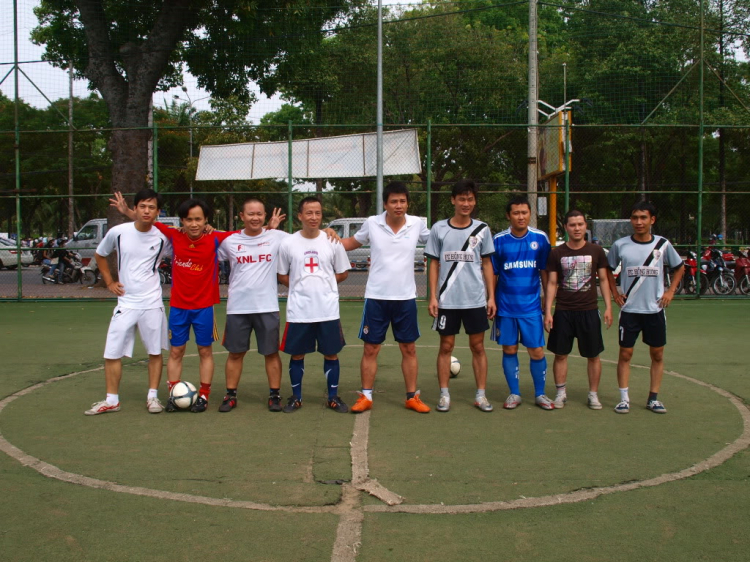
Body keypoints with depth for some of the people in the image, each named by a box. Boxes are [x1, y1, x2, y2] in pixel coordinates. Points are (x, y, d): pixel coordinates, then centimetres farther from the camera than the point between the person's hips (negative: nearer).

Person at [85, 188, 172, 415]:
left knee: (155, 352, 5)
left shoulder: (162, 237, -5)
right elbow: (99, 255, 13)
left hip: (152, 303, -1)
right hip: (125, 302, 1)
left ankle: (153, 396, 20)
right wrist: (109, 282, 6)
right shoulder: (118, 232, -4)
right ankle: (111, 400, 16)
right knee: (112, 353, 2)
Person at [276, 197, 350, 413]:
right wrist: (302, 286, -4)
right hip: (298, 311, 0)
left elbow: (342, 273, 8)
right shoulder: (288, 243, 0)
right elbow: (282, 276, 8)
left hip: (328, 310, 0)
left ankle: (333, 397, 20)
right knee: (297, 354, 8)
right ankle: (296, 397, 23)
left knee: (331, 354, 7)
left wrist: (322, 283, -2)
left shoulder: (332, 242, 1)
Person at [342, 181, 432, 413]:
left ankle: (412, 397, 19)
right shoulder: (372, 223, -4)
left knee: (409, 349, 8)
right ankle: (366, 397, 15)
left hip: (406, 298, 1)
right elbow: (352, 243, 12)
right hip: (376, 297, -1)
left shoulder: (417, 224, -3)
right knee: (370, 349, 4)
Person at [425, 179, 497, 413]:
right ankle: (444, 395, 14)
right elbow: (434, 264, 4)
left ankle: (481, 395, 14)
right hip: (447, 300, -1)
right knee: (446, 346, 5)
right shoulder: (439, 229, 2)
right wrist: (433, 297, -3)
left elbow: (487, 264, 8)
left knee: (478, 346, 6)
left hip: (476, 299, 1)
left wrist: (491, 296, 2)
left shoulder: (482, 229, 4)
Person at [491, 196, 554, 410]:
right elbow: (492, 274, 5)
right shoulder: (499, 240, -1)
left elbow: (545, 271, 7)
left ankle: (540, 394, 19)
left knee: (537, 352, 2)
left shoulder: (540, 238, 0)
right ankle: (514, 394, 21)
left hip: (532, 307, 0)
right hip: (505, 307, 0)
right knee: (509, 350, 7)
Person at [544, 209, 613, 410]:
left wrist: (608, 307, -1)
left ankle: (593, 394, 17)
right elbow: (552, 283, 3)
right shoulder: (556, 253, 1)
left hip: (589, 311, 0)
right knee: (560, 354, 4)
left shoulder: (596, 251, 2)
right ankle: (561, 393, 17)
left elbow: (603, 280, 7)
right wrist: (547, 311, -4)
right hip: (563, 311, 0)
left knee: (593, 355, 5)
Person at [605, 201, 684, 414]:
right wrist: (615, 293, 3)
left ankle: (653, 398, 17)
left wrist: (670, 291, 3)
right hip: (629, 309, -1)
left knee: (657, 354, 6)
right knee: (625, 353, 0)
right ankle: (624, 398, 8)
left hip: (655, 309, 1)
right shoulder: (620, 245, -4)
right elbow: (608, 269, 12)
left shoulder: (663, 244, -1)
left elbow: (679, 267, 14)